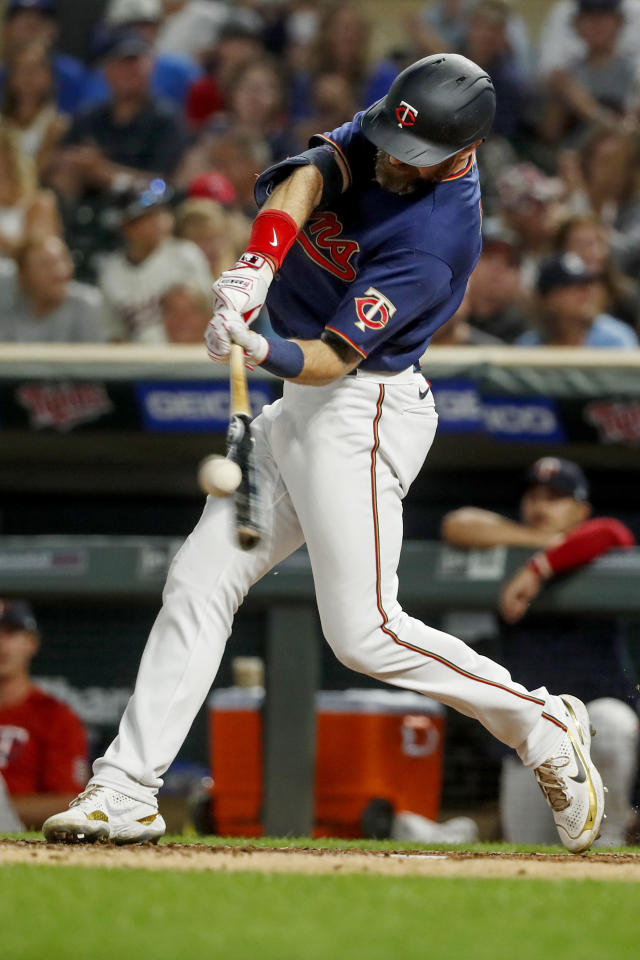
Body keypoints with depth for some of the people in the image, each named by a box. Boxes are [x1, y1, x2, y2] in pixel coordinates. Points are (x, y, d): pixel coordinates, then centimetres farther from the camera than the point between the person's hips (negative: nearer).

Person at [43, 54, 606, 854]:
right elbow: (306, 180, -19)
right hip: (298, 409, 9)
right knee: (199, 583, 3)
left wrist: (265, 353, -44)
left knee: (363, 632, -11)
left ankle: (544, 729, 5)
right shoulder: (382, 137, -1)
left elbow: (333, 358, -25)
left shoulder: (435, 241, -23)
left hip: (359, 412, -9)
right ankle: (127, 790, 4)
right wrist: (259, 265, -36)